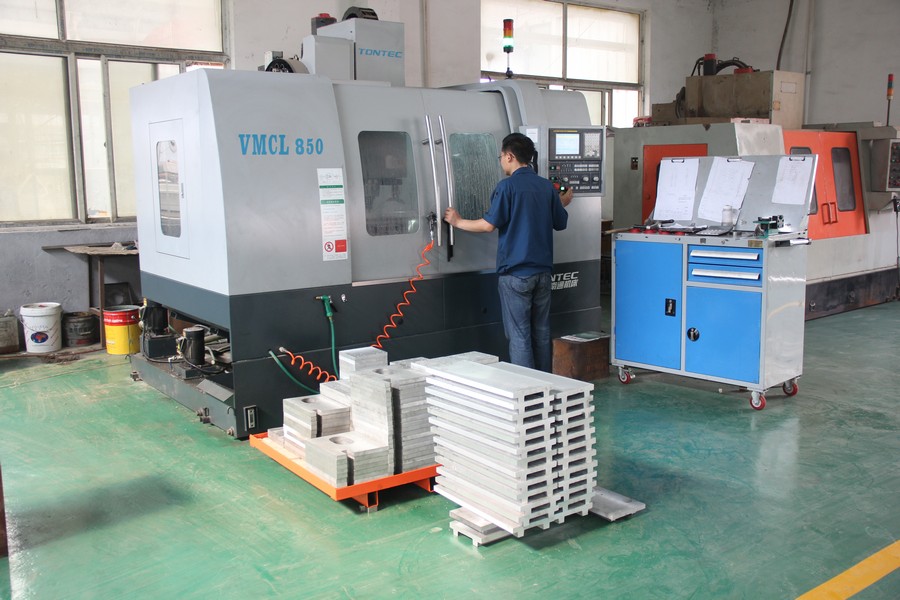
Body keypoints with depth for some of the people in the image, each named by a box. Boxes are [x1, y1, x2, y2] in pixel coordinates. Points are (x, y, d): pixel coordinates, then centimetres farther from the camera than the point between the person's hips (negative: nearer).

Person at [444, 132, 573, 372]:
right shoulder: (547, 186, 7)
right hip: (542, 271, 6)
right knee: (541, 333, 14)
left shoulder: (508, 186, -11)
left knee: (519, 336, 0)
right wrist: (563, 203, 35)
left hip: (515, 273, -6)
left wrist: (458, 222, 1)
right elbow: (560, 223, 15)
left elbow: (488, 225, -14)